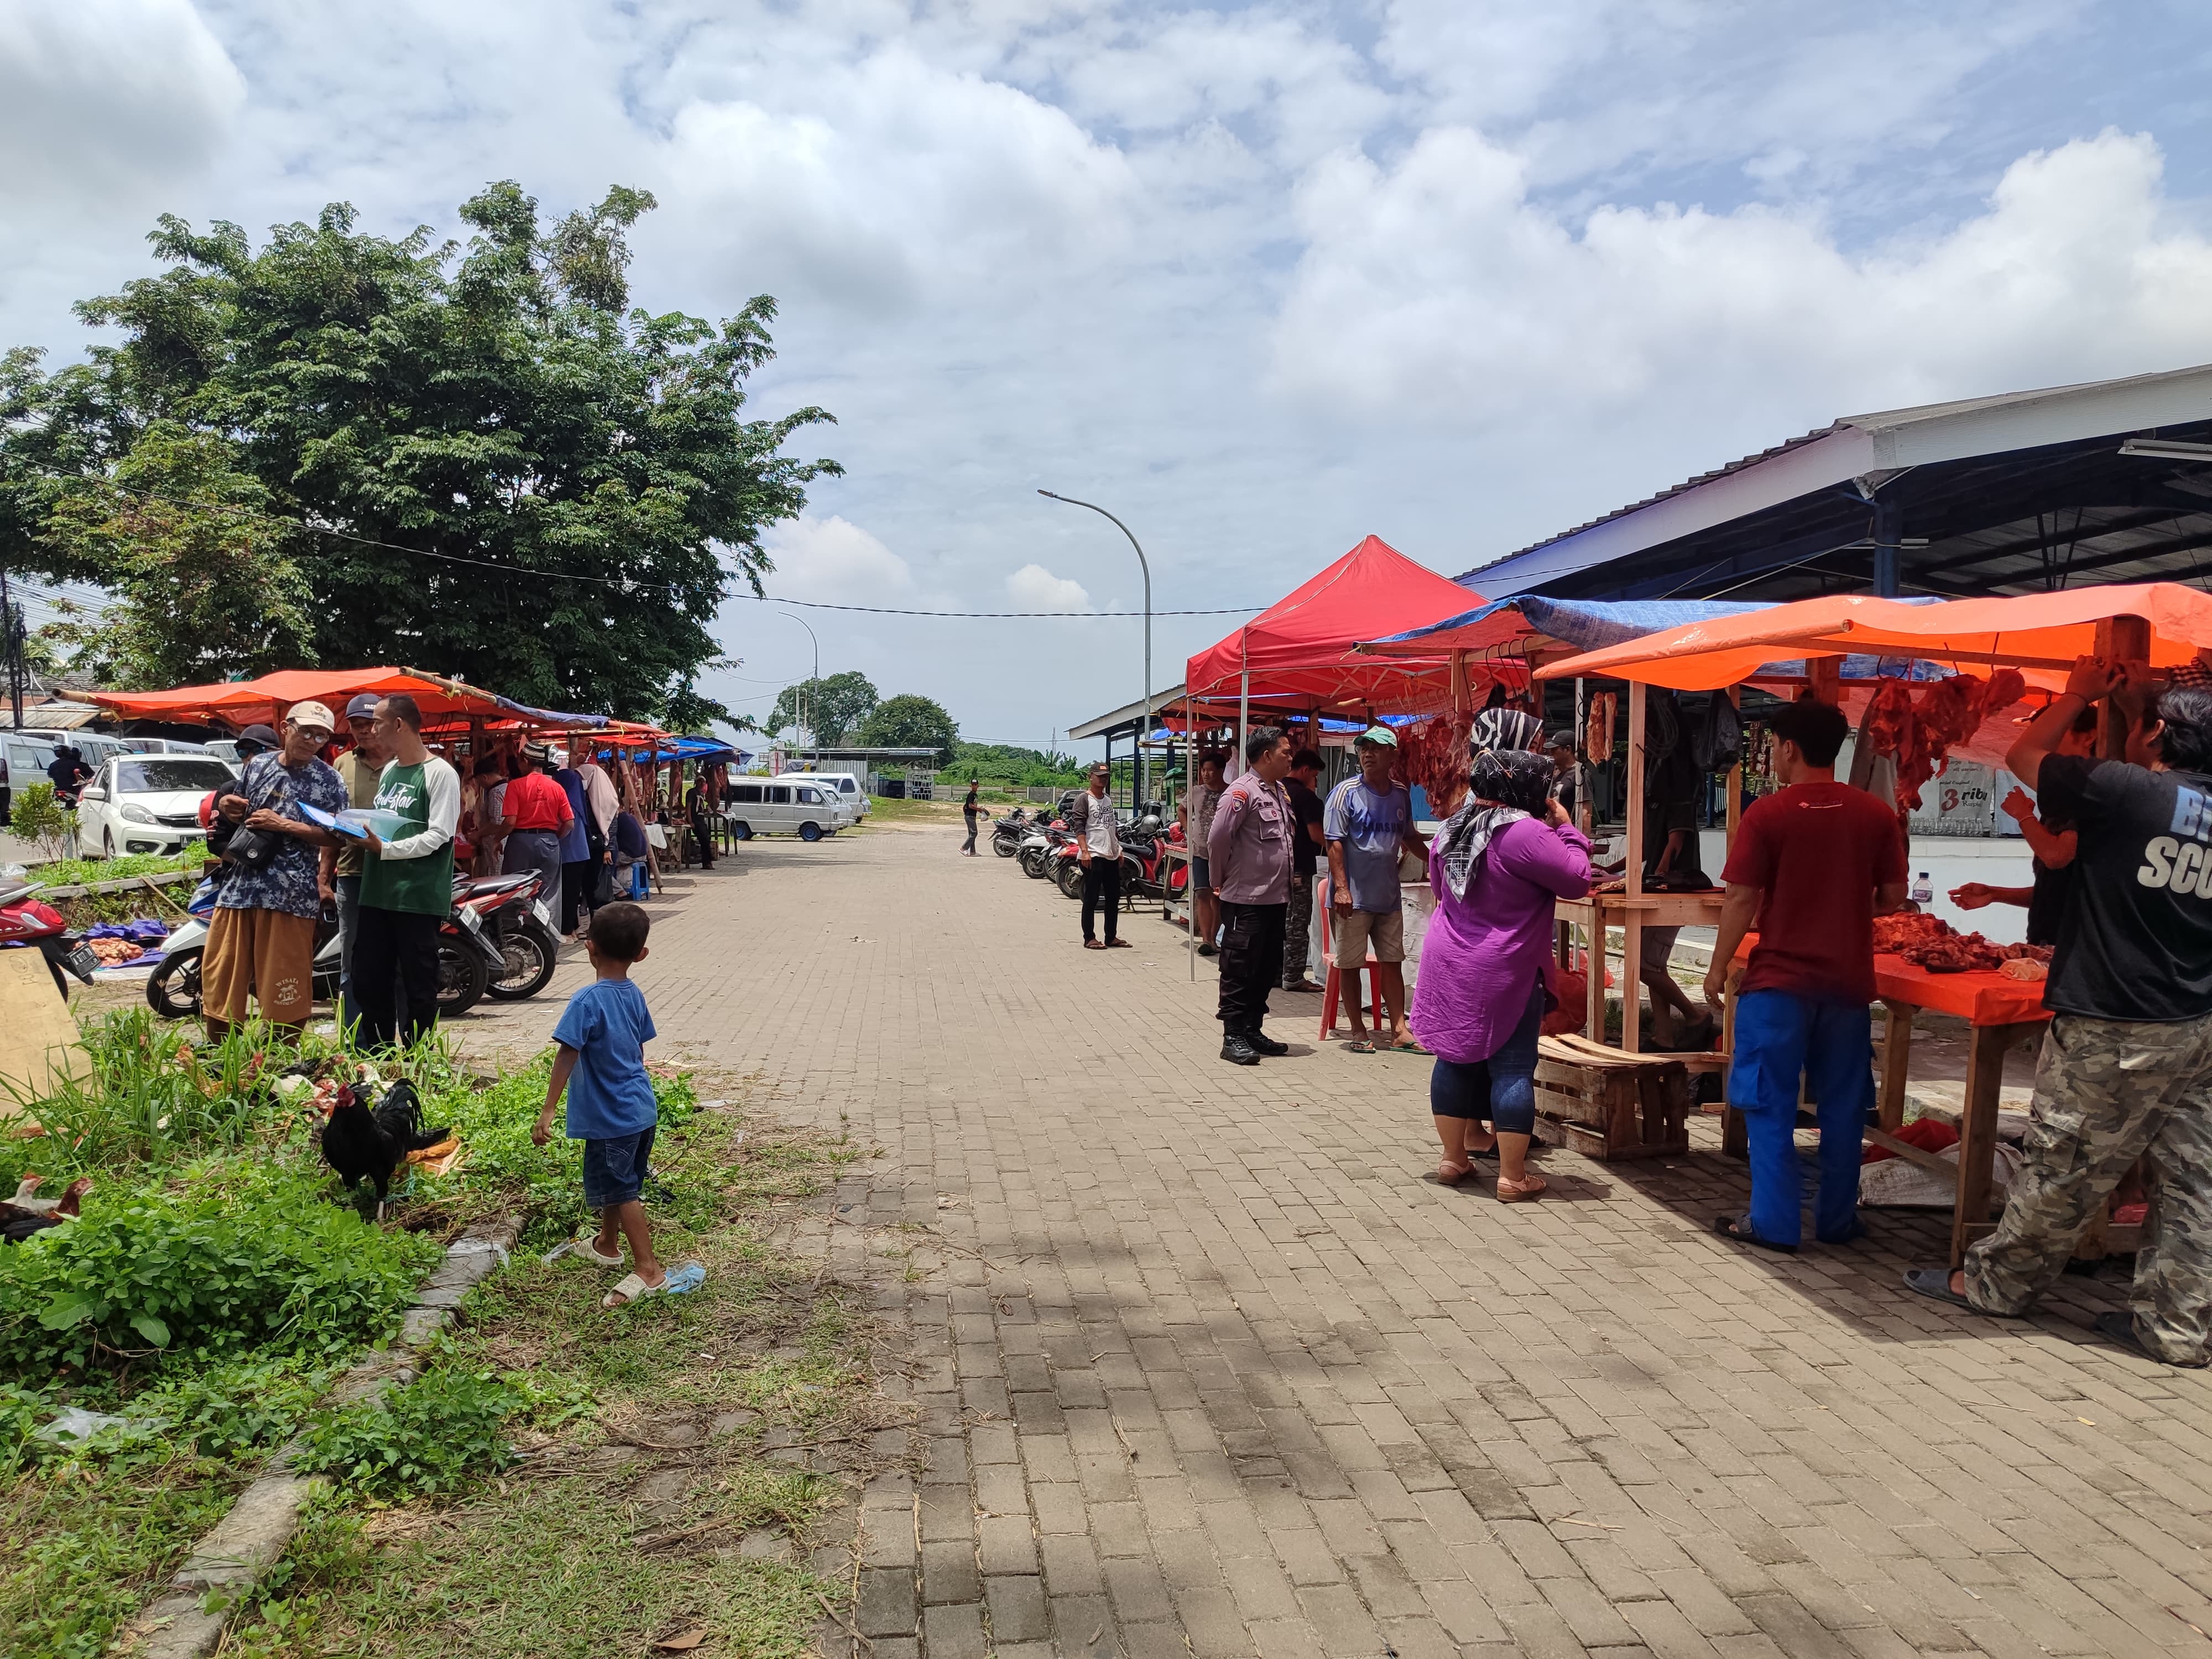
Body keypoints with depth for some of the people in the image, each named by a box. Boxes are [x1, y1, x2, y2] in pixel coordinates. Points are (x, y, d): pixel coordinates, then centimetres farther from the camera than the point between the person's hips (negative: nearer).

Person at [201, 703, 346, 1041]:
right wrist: (227, 807, 4)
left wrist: (284, 825, -15)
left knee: (285, 991, 1)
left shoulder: (328, 781, -1)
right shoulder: (258, 765, 12)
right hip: (239, 886, 5)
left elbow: (334, 836, -8)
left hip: (289, 895, -4)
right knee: (220, 977, 9)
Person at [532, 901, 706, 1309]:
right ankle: (606, 1246, 43)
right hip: (641, 1108, 8)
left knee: (621, 1190, 2)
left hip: (610, 1117, -8)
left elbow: (567, 1057, -24)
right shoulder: (635, 995, 1)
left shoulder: (587, 1002, -21)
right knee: (615, 1184, 25)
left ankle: (649, 1270, 4)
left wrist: (547, 1112, -21)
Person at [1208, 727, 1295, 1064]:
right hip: (1246, 900, -9)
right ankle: (1233, 1038, 3)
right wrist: (1222, 879, -7)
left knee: (1268, 969, 13)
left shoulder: (1280, 793, 14)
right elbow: (1217, 838, -18)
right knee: (1240, 971, -2)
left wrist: (1284, 882, 16)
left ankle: (1252, 1030, 23)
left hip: (1276, 897, 9)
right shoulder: (1242, 792, -15)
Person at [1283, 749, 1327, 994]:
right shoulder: (1306, 796, -13)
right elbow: (1316, 834, -18)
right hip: (1299, 868, -7)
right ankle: (1293, 977, 1)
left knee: (1280, 920, 14)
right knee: (1298, 923, -1)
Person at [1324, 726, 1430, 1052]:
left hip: (1389, 896, 5)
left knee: (1392, 962, 9)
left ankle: (1399, 1031, 15)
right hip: (1353, 898, -5)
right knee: (1350, 964, 3)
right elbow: (1334, 843, -13)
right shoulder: (1346, 792, -9)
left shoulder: (1402, 795, 7)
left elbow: (1410, 837, 22)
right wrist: (1341, 888, -19)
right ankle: (1359, 1031, 14)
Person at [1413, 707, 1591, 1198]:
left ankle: (1453, 1156, 23)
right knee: (1512, 1067, 0)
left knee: (1454, 1057, 14)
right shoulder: (1525, 832, -20)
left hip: (1448, 962, 7)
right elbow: (1577, 879, -14)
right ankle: (1512, 1175, 3)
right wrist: (1567, 829, -2)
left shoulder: (1453, 827, 6)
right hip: (1503, 972, -7)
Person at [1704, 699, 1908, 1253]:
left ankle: (1774, 1223, 7)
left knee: (1770, 1105, 4)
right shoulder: (1876, 814, 0)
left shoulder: (1767, 815, -10)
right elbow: (1893, 895, 4)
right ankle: (1838, 1221, 21)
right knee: (1842, 1106, 13)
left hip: (1779, 979, -4)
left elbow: (1741, 899, -10)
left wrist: (1719, 968, 0)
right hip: (1848, 979, 4)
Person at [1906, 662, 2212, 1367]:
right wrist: (2139, 700, 22)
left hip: (2110, 1028, -6)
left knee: (2063, 1169, 5)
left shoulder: (2124, 791, -15)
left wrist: (2080, 695, 12)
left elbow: (2024, 757, -2)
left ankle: (1996, 1282, 20)